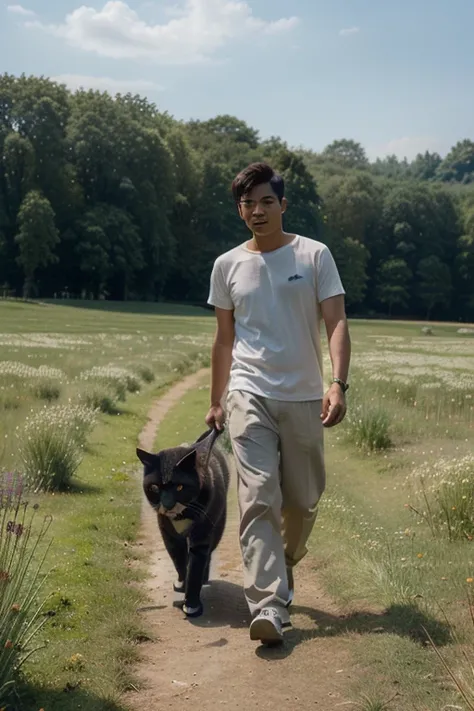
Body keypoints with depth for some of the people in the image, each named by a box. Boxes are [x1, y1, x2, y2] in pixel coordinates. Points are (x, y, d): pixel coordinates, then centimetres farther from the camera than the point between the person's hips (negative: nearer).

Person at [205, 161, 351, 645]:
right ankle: (269, 607, -17)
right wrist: (216, 401, 16)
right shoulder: (227, 266, 7)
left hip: (304, 397, 0)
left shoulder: (314, 256, 0)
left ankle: (285, 564, 39)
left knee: (303, 499, 10)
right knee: (258, 497, -13)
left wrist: (338, 384, -20)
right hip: (249, 396, 0)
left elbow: (336, 324, -6)